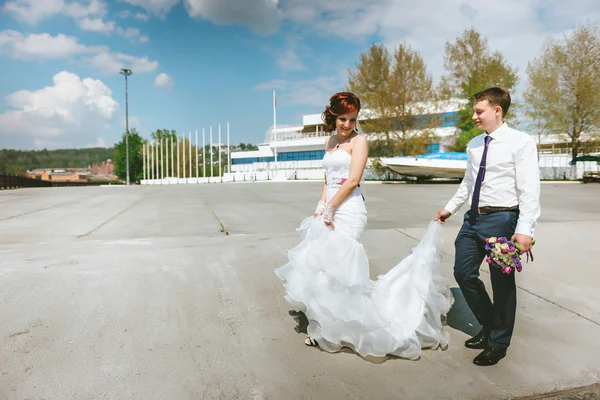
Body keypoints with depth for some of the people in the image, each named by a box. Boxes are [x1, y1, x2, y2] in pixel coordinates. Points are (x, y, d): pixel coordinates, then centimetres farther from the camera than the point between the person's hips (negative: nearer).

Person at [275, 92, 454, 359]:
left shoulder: (358, 141, -6)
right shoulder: (330, 141, 15)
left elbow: (352, 181, -14)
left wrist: (329, 209, -10)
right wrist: (321, 204, 6)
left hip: (348, 210, -8)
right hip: (331, 209, 8)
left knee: (337, 265, -4)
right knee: (324, 263, 11)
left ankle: (336, 330, 12)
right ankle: (328, 325, 28)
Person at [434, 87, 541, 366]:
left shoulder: (521, 142, -9)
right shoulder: (474, 144, 11)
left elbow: (530, 190, -15)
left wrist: (524, 230, -21)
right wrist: (450, 208, 18)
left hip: (502, 220, -7)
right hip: (474, 217, 7)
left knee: (502, 282, 6)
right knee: (464, 273, 11)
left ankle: (498, 343, 26)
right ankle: (489, 327, 34)